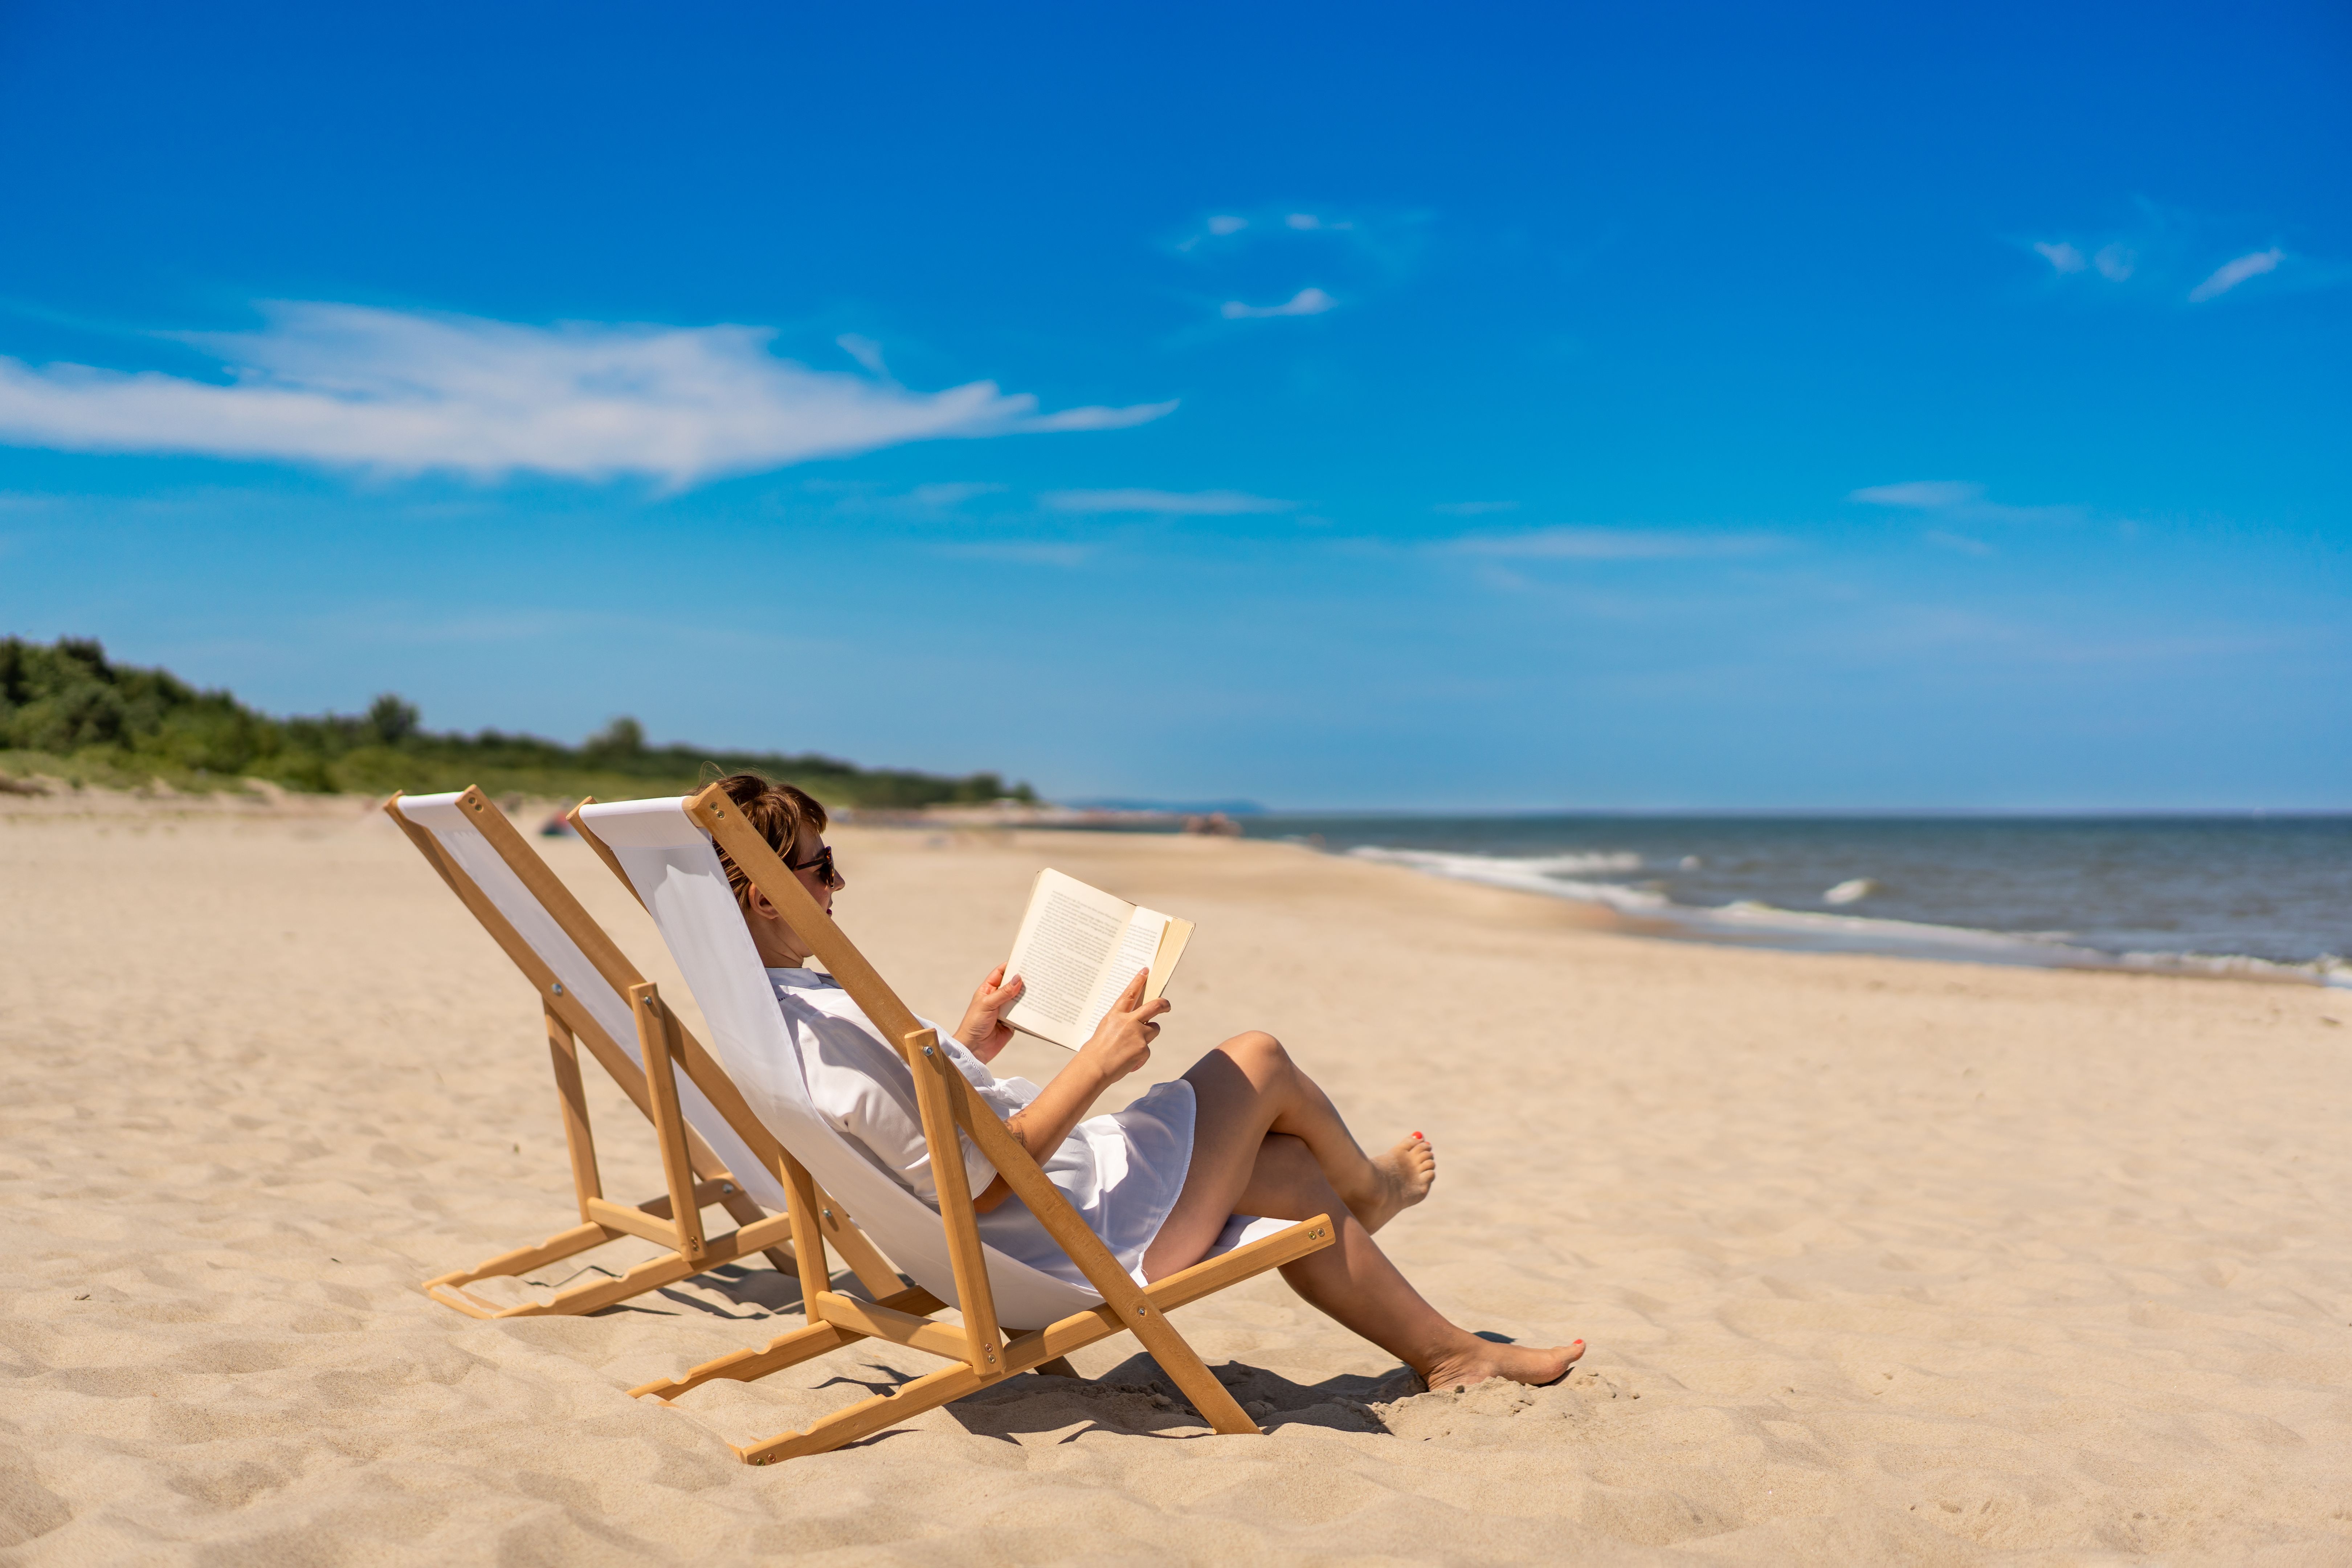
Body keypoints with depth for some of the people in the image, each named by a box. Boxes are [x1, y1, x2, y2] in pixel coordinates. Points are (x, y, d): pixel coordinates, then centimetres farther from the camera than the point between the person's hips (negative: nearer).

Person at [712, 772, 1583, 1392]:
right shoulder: (825, 1025, -32)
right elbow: (981, 1182, -31)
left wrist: (966, 1044, 13)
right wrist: (1098, 1063, -26)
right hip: (1092, 1235, -10)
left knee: (1292, 1173, 17)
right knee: (1257, 1059, 7)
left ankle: (1449, 1352, 35)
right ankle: (1367, 1187, 41)